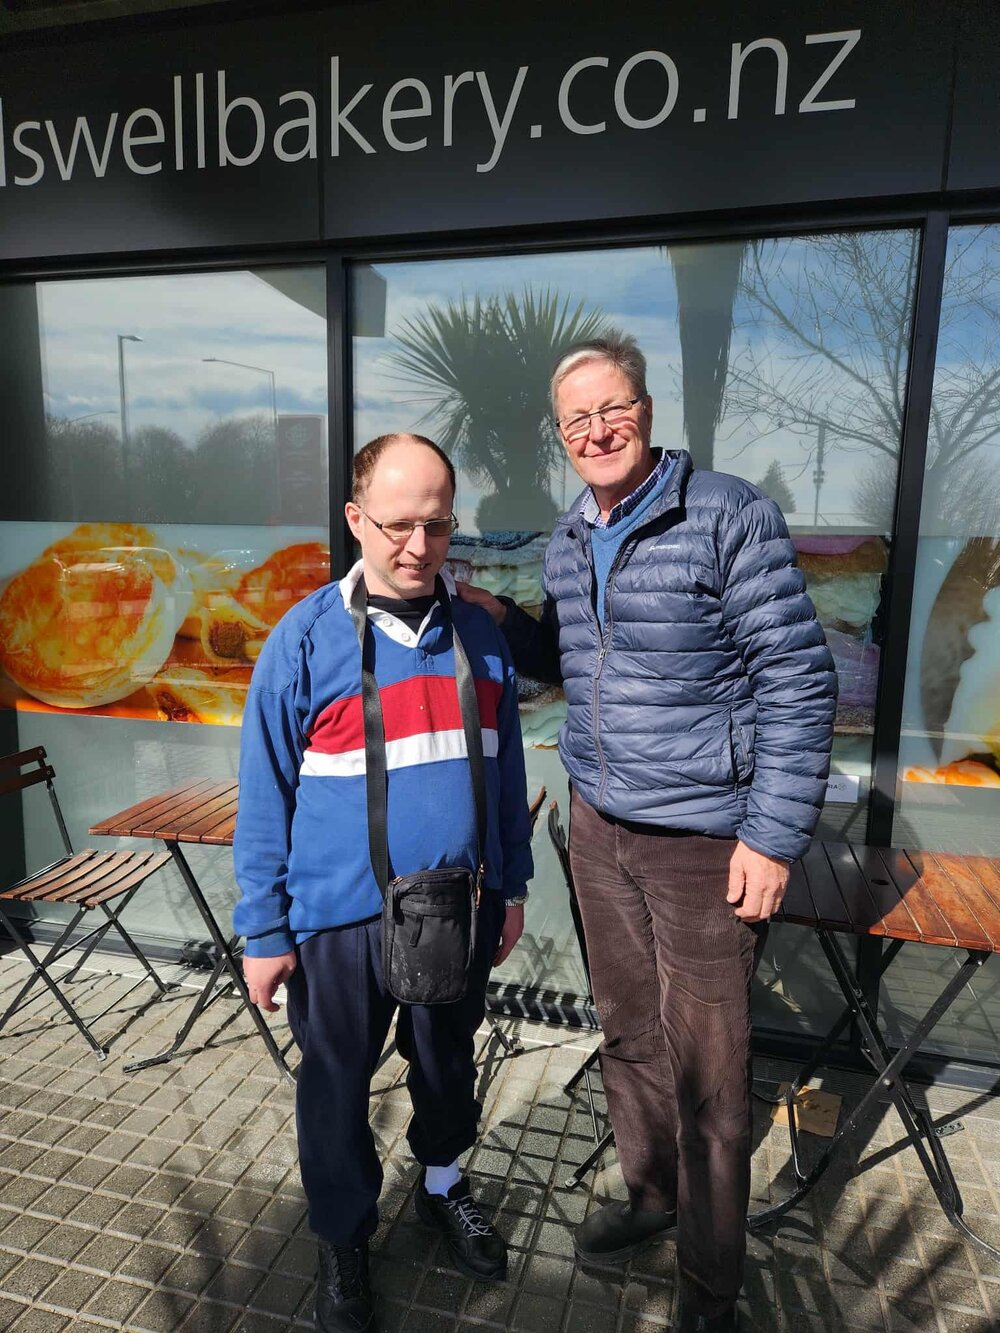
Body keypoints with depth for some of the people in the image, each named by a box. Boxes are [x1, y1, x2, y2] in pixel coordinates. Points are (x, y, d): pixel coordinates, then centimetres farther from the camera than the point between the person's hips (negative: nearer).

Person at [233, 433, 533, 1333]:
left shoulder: (480, 636, -1)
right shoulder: (305, 640, -12)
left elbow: (507, 770, 7)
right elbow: (266, 795, -8)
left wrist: (512, 886, 10)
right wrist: (265, 930, -6)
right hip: (343, 919, -3)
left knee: (448, 1064, 25)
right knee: (338, 1087, 18)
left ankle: (444, 1185, 54)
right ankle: (344, 1242, 44)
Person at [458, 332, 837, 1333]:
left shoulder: (729, 516, -13)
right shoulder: (567, 539, 6)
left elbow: (799, 681, -13)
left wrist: (774, 836, -15)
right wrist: (500, 624, 1)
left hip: (705, 840, -6)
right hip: (598, 826, 6)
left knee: (703, 1070, 7)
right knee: (626, 1031, 21)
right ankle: (650, 1195, 47)